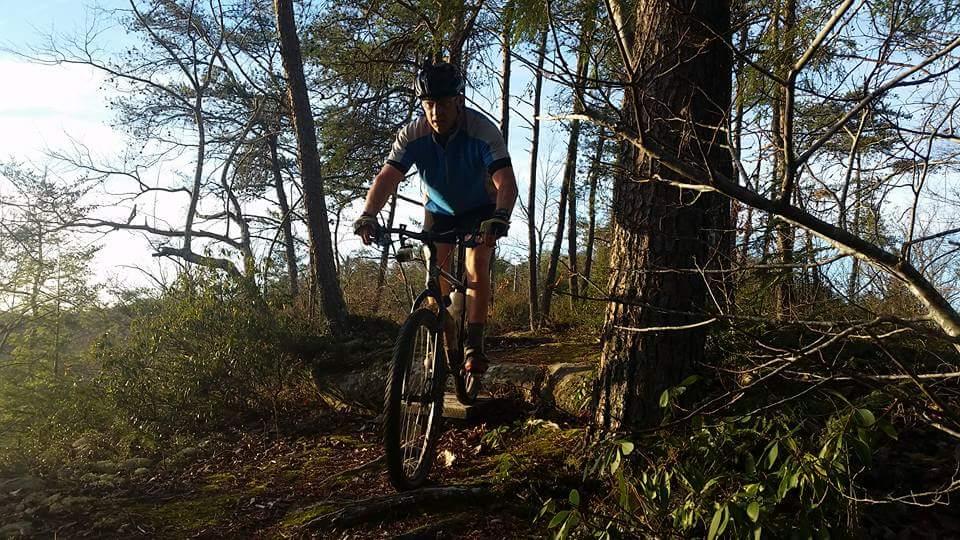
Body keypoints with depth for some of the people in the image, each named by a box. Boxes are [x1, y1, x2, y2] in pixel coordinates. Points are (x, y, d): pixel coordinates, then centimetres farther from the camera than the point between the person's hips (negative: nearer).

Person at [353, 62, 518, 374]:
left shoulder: (482, 131, -31)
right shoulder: (413, 135, -23)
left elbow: (506, 183, -40)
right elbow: (386, 178, -29)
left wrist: (500, 217, -59)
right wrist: (368, 215, -46)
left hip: (480, 209, -3)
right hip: (439, 210, 3)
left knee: (476, 267, -20)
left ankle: (474, 346, -14)